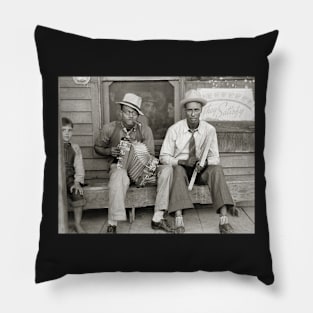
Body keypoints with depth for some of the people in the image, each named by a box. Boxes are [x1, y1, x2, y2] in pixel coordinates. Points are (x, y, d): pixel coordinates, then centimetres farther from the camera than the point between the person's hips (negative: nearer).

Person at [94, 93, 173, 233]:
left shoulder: (145, 130, 2)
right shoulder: (109, 128, -1)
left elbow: (150, 155, 2)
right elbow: (97, 147, 12)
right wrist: (110, 151, -10)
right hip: (119, 165, -3)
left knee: (167, 169, -20)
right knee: (120, 176, -41)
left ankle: (157, 219, -18)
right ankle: (112, 224, -28)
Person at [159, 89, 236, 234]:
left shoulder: (209, 130, -2)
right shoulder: (174, 129, -7)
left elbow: (215, 158, 1)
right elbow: (164, 157, -5)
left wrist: (205, 162, -22)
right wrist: (182, 161, -22)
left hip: (201, 171, 2)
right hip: (180, 170, -2)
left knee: (217, 169, -28)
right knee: (178, 170, -35)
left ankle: (224, 220, -33)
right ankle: (179, 220, -42)